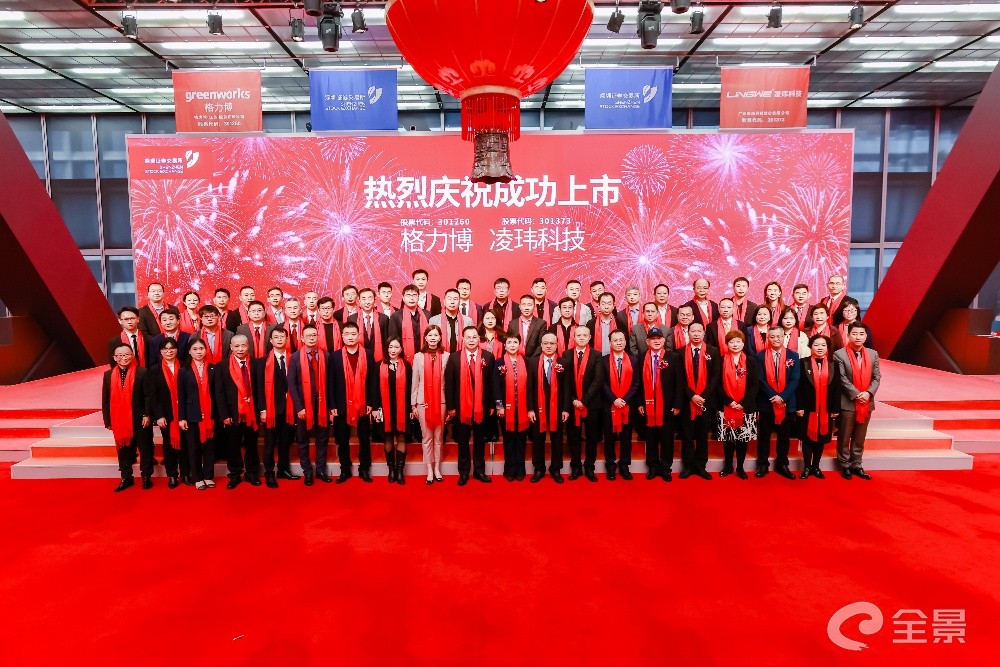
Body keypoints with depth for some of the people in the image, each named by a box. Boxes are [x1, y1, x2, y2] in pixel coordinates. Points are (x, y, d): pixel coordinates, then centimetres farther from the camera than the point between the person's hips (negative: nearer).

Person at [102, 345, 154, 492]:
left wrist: (147, 415, -12)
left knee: (145, 447, 6)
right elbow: (105, 399, 6)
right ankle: (126, 477, 24)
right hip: (119, 420, 3)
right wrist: (107, 420, 4)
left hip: (139, 419, -3)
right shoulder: (108, 375, 4)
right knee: (123, 448, 12)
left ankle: (146, 476, 18)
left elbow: (148, 395, -7)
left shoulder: (142, 373, -6)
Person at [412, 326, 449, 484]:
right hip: (423, 401, 0)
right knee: (426, 437, 5)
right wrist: (413, 404, 2)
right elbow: (415, 382, 4)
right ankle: (429, 470, 13)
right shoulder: (418, 357, 3)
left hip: (441, 401, 0)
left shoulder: (446, 356, 1)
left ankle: (437, 469, 18)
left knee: (438, 437, 8)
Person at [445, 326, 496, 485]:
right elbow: (449, 384, -2)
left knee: (480, 440, 12)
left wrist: (492, 405, -1)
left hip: (482, 406, 1)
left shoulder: (488, 357, -1)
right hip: (461, 406, 0)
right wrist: (450, 406, -5)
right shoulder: (454, 358, -2)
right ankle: (463, 472, 22)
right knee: (463, 441, 10)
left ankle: (479, 470, 24)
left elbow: (492, 382, 0)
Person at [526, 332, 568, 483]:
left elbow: (567, 388, -1)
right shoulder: (533, 362, 1)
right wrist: (530, 409, -5)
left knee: (557, 440, 10)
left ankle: (556, 469, 23)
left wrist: (566, 409, -5)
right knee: (537, 440, 9)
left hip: (558, 408, 0)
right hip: (538, 408, 0)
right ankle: (539, 469, 23)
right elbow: (529, 387, 0)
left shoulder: (564, 362, 0)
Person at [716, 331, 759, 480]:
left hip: (746, 407, 0)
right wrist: (728, 401, -12)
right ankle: (728, 466, 19)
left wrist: (743, 403, -12)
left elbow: (755, 385, -1)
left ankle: (740, 467, 18)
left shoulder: (750, 362, 4)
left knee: (743, 438, 6)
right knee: (727, 438, 6)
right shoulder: (721, 361, 2)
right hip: (726, 407, 0)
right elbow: (718, 384, -1)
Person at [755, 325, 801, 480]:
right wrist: (773, 397, -16)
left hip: (787, 403, 1)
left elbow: (795, 380, -5)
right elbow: (760, 380, -7)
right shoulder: (760, 356, -1)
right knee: (764, 435, 7)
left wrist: (782, 397, -16)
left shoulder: (793, 356, 1)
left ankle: (782, 464, 23)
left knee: (784, 435, 11)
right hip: (766, 402, -1)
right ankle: (763, 464, 17)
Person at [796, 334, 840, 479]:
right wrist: (799, 407, -10)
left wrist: (836, 409, 0)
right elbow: (798, 387, -5)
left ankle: (816, 466, 21)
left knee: (821, 438, 9)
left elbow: (837, 388, 4)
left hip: (826, 410, 2)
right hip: (808, 408, -2)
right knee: (807, 438, 4)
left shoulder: (833, 365, 5)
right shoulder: (803, 363, -3)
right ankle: (807, 467, 13)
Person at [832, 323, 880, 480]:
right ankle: (845, 466, 16)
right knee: (844, 438, 5)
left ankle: (856, 465, 22)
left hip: (867, 403, 4)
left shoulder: (873, 354, 7)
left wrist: (868, 393, -11)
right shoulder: (839, 354, -7)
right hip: (847, 403, -4)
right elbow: (842, 379, -11)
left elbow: (877, 377, 5)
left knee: (859, 438, 13)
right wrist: (857, 395, -17)